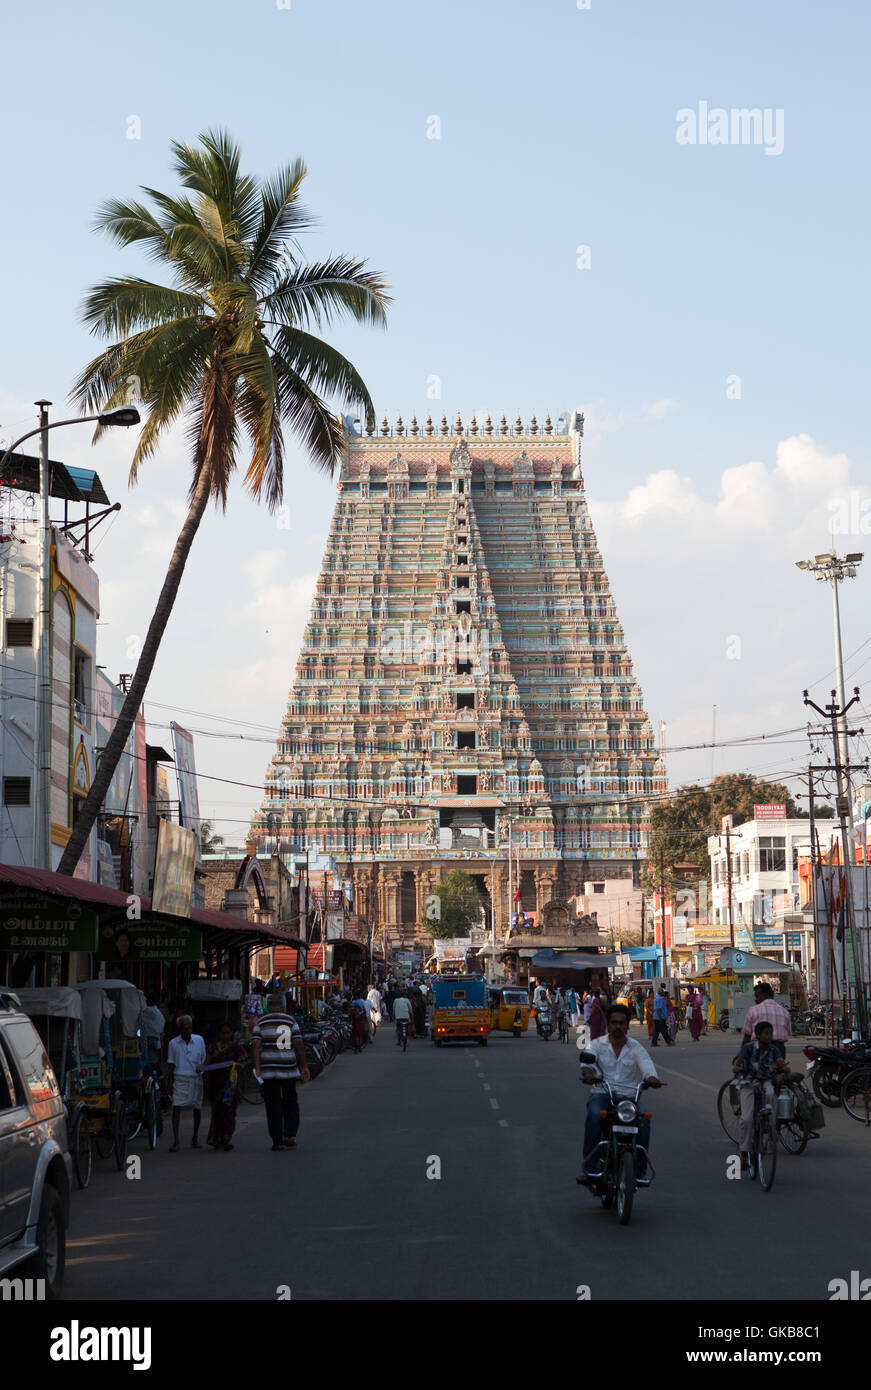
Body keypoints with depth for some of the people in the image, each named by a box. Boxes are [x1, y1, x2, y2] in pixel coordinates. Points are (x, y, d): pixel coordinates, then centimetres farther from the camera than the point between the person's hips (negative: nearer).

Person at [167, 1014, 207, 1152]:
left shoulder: (199, 1040, 6)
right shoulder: (173, 1043, 4)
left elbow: (203, 1059, 13)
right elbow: (172, 1063, 7)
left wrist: (200, 1067, -8)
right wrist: (170, 1081, 1)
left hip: (196, 1079, 1)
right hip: (180, 1079, -1)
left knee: (197, 1108, 6)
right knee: (176, 1107, -12)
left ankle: (195, 1138, 25)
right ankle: (175, 1141, -13)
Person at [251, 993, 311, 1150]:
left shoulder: (261, 1024, 4)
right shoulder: (291, 1021, 3)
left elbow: (256, 1046, -8)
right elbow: (298, 1045, -3)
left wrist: (257, 1067, -11)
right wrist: (304, 1067, 0)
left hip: (269, 1071, 0)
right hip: (289, 1069, 0)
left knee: (273, 1104, 4)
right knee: (290, 1102, 15)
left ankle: (277, 1140, 1)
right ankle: (290, 1136, 4)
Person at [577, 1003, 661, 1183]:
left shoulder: (635, 1048, 10)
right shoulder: (597, 1044, 8)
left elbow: (646, 1064, -10)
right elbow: (587, 1059, -13)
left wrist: (651, 1077, -34)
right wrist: (587, 1071, -38)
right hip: (601, 1094, -1)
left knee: (644, 1119, -29)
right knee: (594, 1115, -34)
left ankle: (640, 1168, -17)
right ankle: (589, 1167, -29)